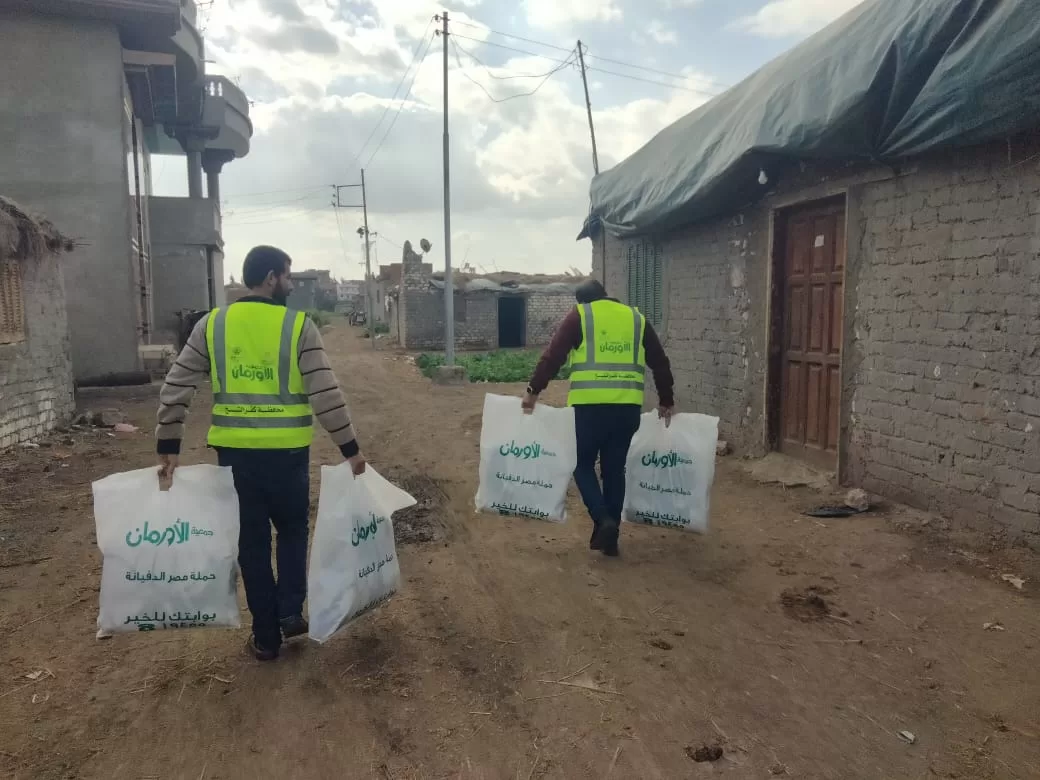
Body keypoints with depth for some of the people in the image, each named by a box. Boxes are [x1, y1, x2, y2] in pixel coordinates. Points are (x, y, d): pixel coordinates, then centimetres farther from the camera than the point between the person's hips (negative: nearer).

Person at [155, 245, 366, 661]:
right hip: (286, 451, -2)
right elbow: (325, 394, -9)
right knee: (292, 528, 21)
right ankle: (291, 611, 12)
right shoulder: (299, 326, -6)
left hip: (234, 451, 2)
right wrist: (350, 447, -3)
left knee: (252, 539, 13)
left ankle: (265, 636, 20)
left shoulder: (211, 325, 3)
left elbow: (176, 389, 3)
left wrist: (167, 446, 10)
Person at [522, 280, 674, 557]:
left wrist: (533, 391, 2)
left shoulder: (579, 315, 6)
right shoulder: (636, 318, 17)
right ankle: (610, 536, 18)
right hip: (628, 406, 4)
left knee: (583, 464, 13)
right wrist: (666, 401, 26)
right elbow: (660, 363, 18)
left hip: (590, 405, -3)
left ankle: (603, 521, -5)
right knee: (614, 469, 13)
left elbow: (553, 356, -2)